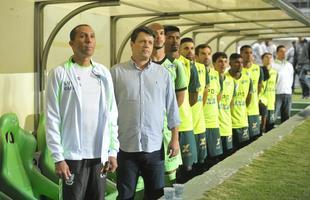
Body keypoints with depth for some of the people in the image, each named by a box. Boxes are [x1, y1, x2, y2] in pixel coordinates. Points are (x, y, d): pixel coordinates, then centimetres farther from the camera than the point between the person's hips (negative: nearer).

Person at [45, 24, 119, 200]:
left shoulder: (104, 73, 7)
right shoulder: (59, 74, -4)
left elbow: (112, 116, 8)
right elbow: (53, 119, -6)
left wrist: (113, 151, 3)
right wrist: (58, 157, -10)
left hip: (100, 154, 4)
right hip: (73, 155, -3)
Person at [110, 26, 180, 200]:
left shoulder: (163, 73, 6)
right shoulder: (117, 72, 0)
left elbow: (172, 108, 8)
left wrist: (175, 138, 4)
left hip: (154, 147, 2)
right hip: (126, 146, -2)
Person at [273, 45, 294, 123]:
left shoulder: (289, 65, 13)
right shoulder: (273, 65, -5)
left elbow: (291, 78, 20)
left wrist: (289, 87, 12)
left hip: (288, 93, 6)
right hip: (277, 93, -6)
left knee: (286, 116, 11)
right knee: (273, 116, -7)